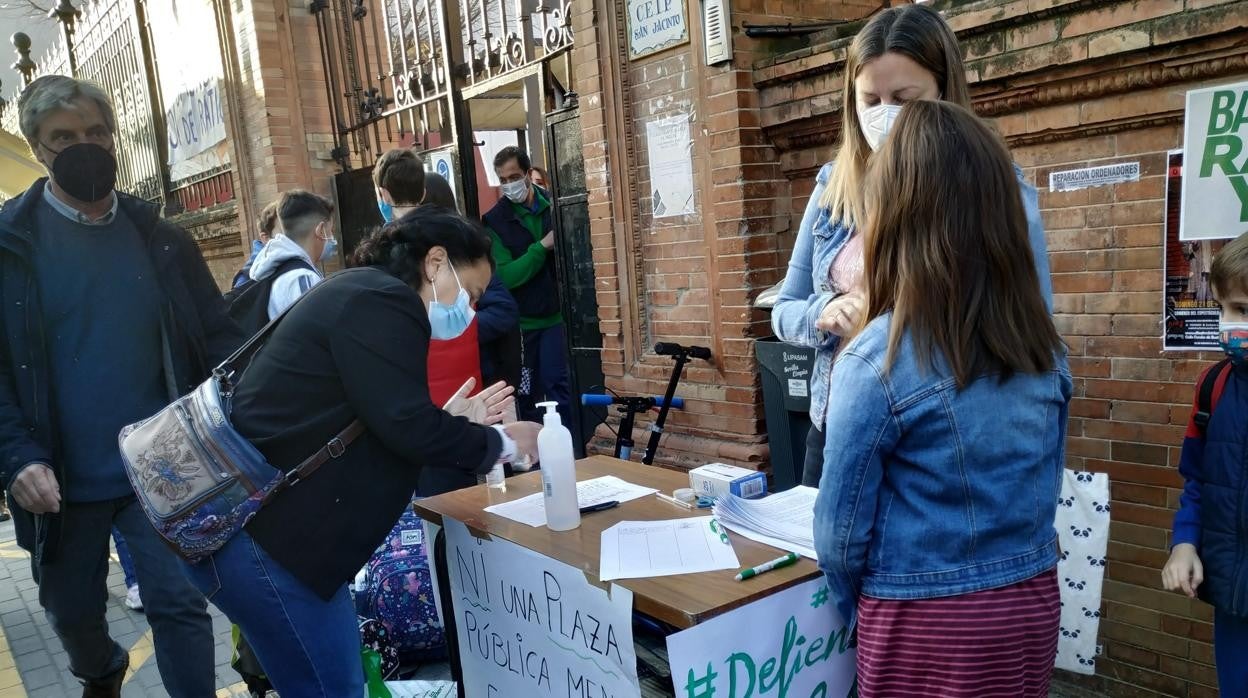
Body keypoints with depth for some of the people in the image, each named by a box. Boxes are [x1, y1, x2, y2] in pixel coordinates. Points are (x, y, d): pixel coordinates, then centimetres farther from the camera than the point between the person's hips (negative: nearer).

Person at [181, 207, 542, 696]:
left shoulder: (366, 295, 17)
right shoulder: (382, 302, -14)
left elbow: (382, 428, 19)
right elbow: (406, 427, -21)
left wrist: (456, 424, 16)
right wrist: (500, 442, -7)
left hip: (255, 514, 11)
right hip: (255, 528, -11)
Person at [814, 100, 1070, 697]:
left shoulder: (878, 360, -22)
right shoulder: (1044, 345, -5)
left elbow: (842, 530, -15)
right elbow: (1040, 493, 7)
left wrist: (860, 615, 4)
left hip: (929, 625, -5)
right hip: (1032, 605, 6)